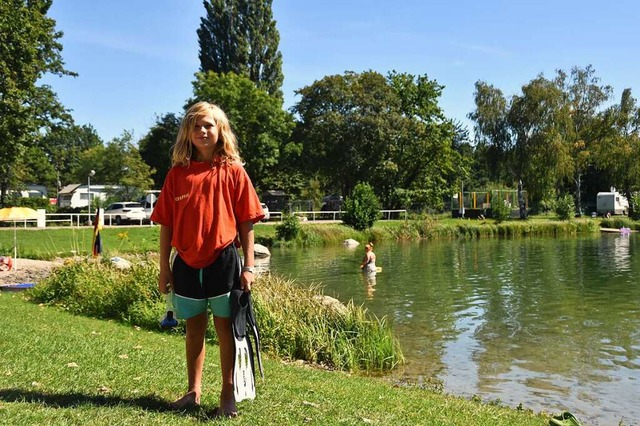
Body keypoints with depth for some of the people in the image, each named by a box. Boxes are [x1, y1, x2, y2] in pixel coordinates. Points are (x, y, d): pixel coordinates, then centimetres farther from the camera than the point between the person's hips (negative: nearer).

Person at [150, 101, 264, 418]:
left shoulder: (233, 172, -2)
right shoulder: (177, 174, 4)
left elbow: (246, 223, -2)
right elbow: (166, 225, 6)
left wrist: (248, 266, -6)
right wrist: (164, 268, 4)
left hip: (223, 261, -3)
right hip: (186, 263, 3)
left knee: (225, 327, 5)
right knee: (194, 328, 15)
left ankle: (228, 395, 15)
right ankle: (193, 391, 28)